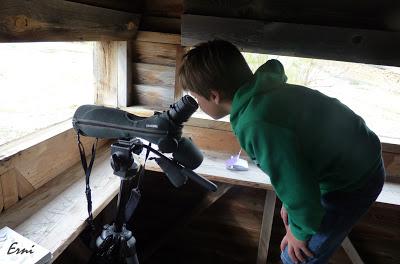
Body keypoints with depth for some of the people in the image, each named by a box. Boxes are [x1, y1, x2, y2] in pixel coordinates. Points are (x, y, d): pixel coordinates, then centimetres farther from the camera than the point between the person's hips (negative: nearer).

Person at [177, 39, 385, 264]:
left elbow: (300, 188, -28)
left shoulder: (256, 124, -35)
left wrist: (301, 230, -8)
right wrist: (290, 202, 13)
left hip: (353, 183, -8)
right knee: (294, 219, 26)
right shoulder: (261, 93, -6)